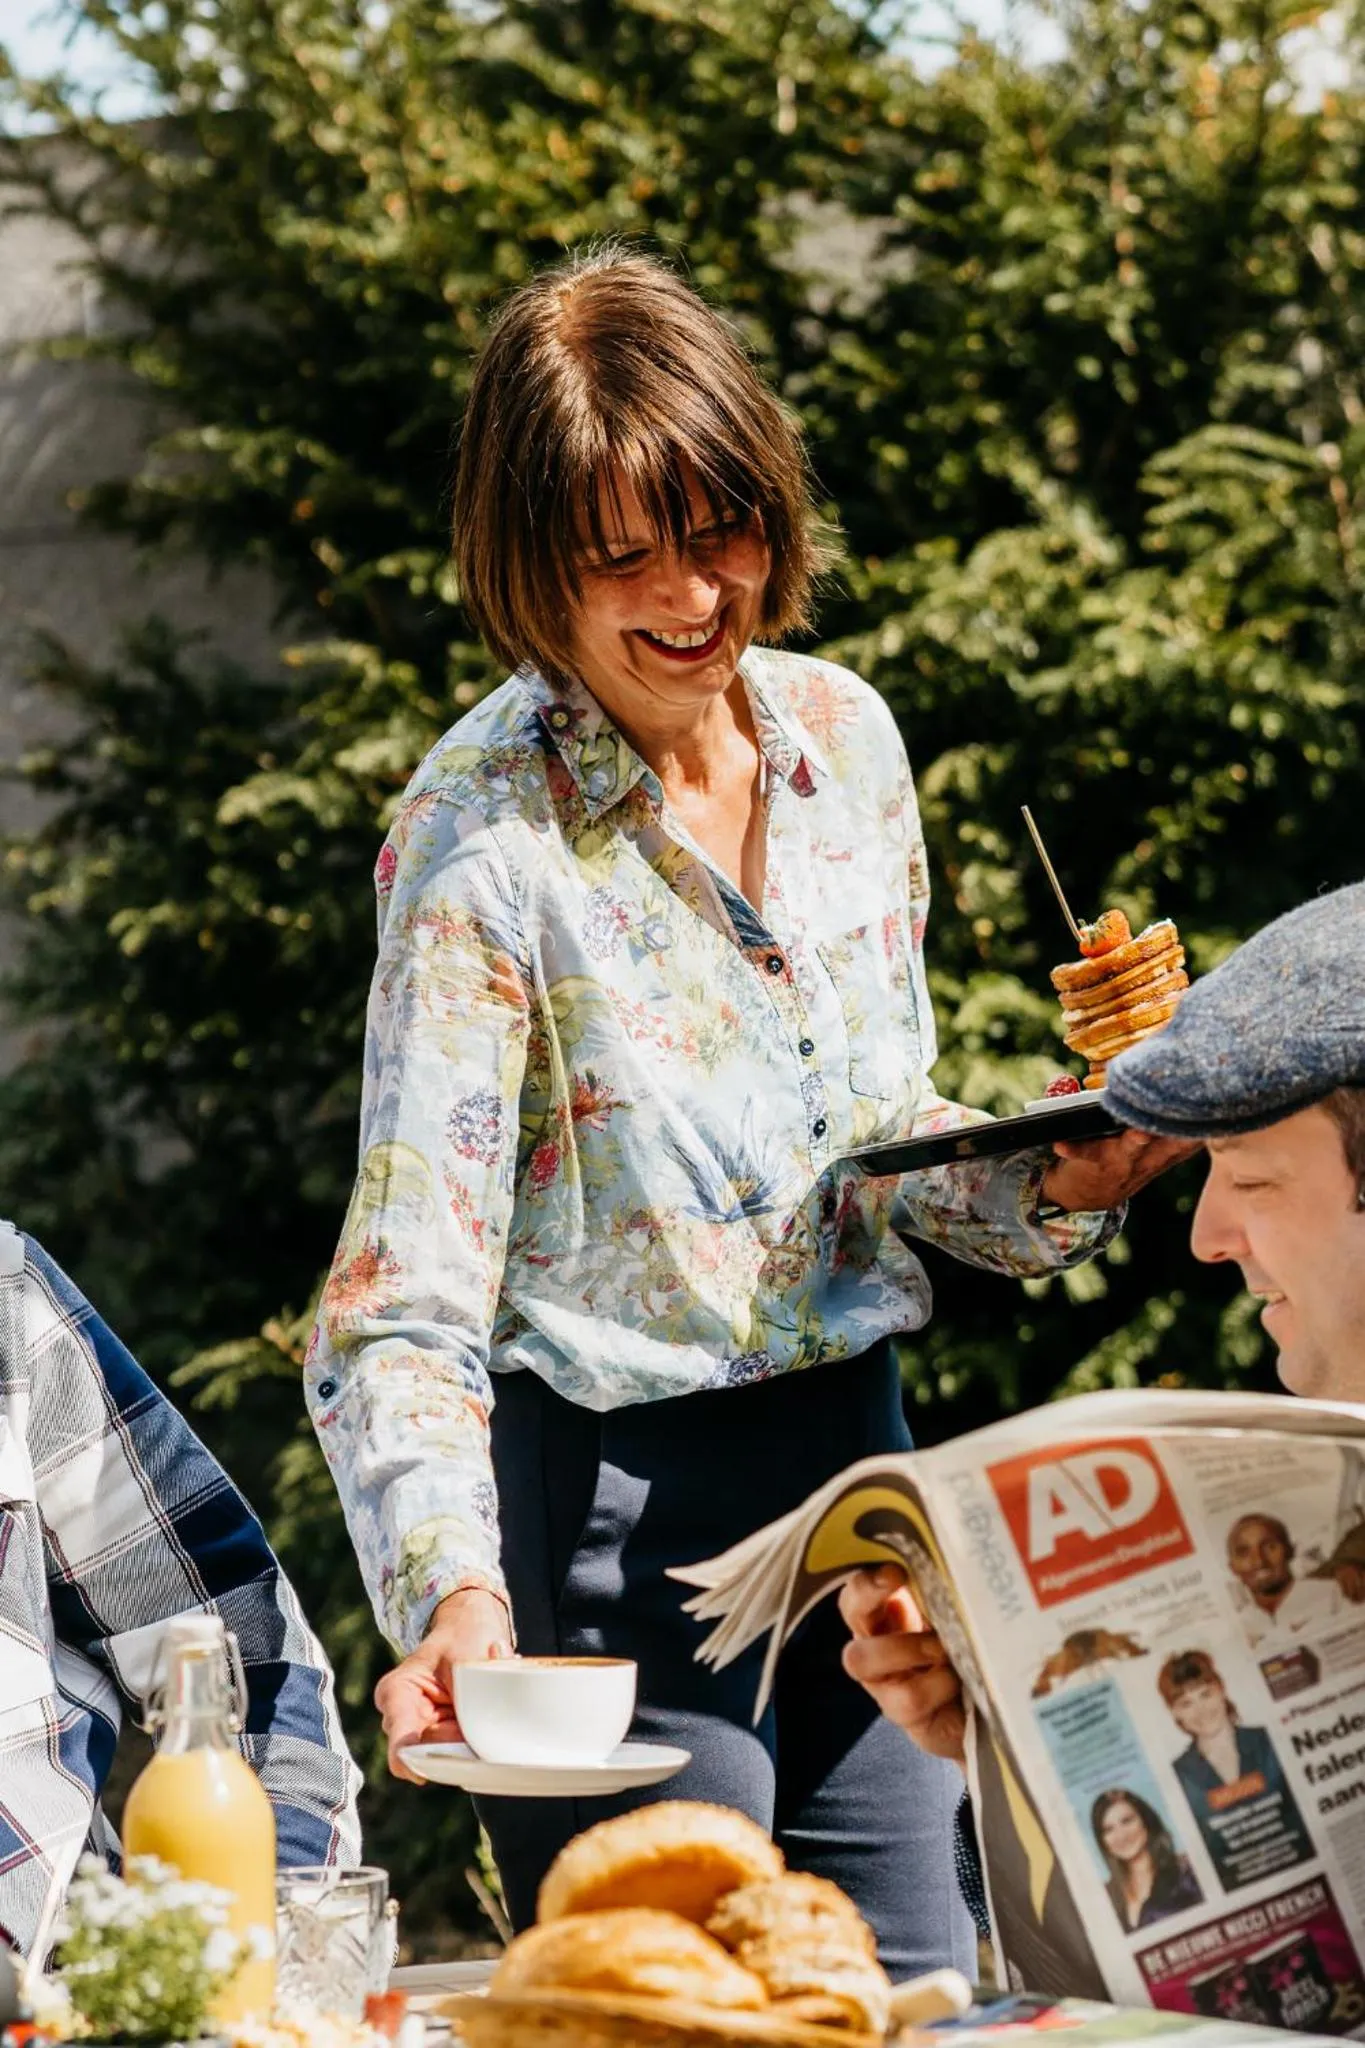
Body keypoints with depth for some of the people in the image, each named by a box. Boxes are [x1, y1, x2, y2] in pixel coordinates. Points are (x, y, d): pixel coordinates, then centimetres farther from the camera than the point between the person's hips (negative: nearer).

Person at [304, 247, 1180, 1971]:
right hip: (609, 1507, -6)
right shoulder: (480, 837, -17)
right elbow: (402, 1303, -20)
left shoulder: (843, 735, 2)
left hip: (853, 1450, 6)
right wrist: (453, 1595, -36)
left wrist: (1055, 1182, -6)